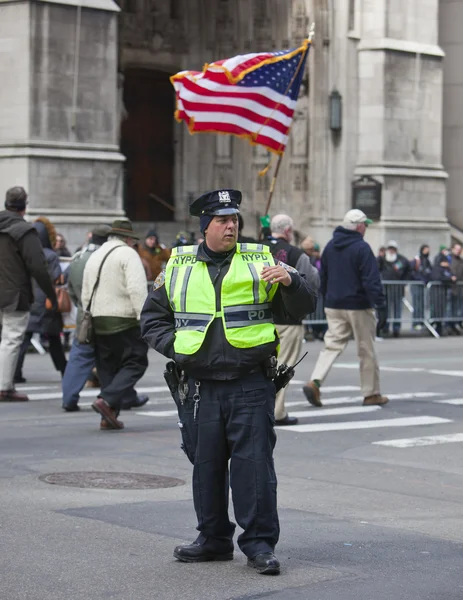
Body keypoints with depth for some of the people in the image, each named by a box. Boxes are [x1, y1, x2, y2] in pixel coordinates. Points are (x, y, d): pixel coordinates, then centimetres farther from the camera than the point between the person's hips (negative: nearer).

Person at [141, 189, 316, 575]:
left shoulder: (260, 261, 5)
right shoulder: (178, 266, 9)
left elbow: (302, 309, 3)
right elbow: (153, 318, 16)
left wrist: (290, 281, -17)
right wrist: (175, 347, 0)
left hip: (251, 386, -2)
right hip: (200, 387, 3)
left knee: (254, 463, -5)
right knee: (206, 465, 10)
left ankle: (260, 542, 2)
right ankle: (214, 539, 23)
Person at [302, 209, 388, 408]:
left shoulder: (330, 246, 9)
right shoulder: (361, 248, -14)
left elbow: (322, 276, 16)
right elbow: (371, 279, -19)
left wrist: (327, 297, 25)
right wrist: (379, 300, -12)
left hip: (333, 306, 6)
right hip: (359, 307, -6)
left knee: (332, 345, 4)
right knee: (366, 350, 5)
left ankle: (315, 381, -16)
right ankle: (371, 393, 13)